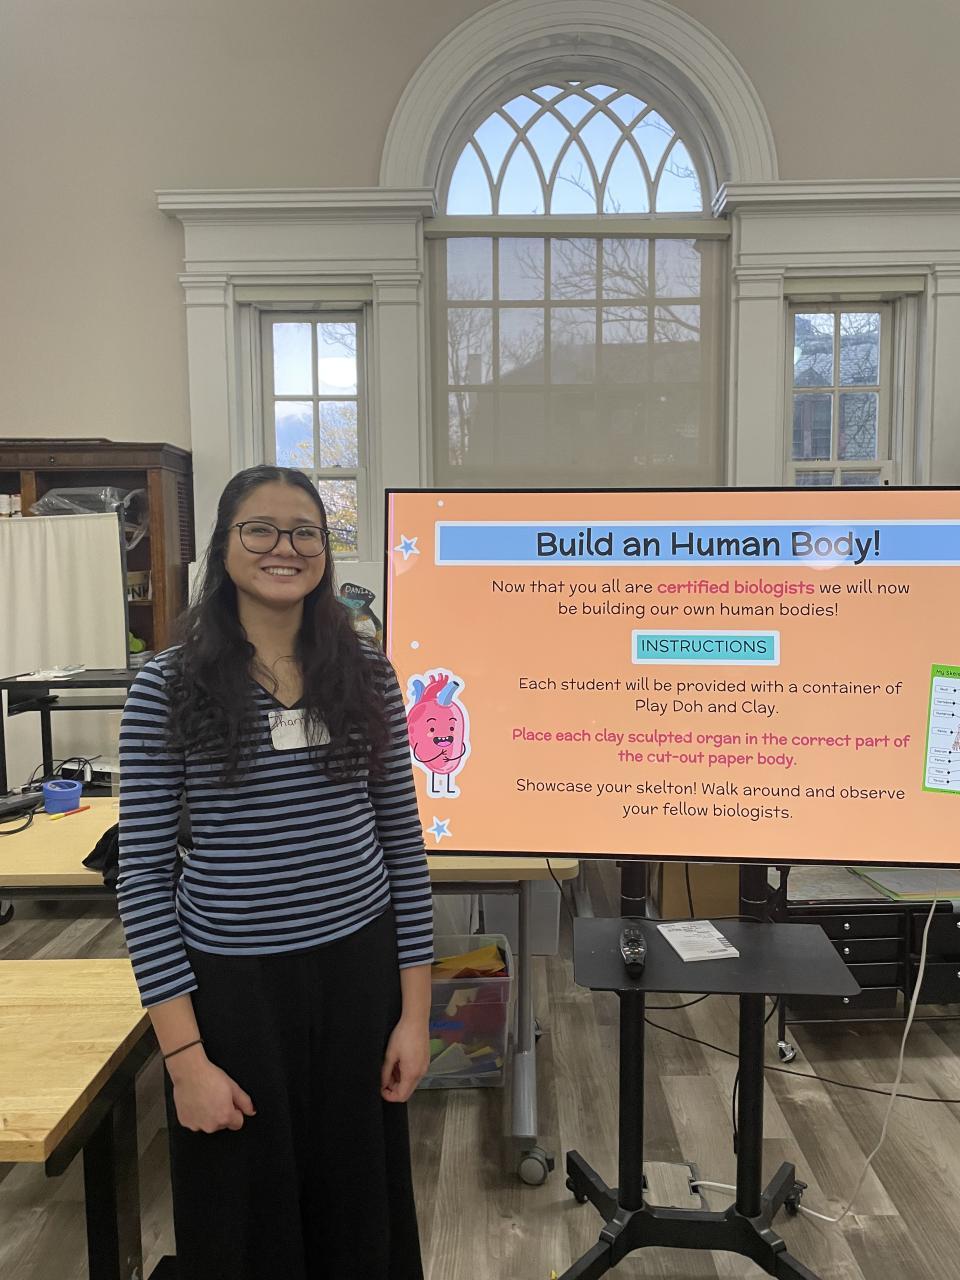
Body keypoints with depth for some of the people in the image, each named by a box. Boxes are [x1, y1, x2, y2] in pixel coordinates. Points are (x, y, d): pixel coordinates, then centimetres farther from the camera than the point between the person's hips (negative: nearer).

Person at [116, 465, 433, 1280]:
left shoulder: (368, 676, -2)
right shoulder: (169, 687, -8)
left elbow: (402, 844, 2)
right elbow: (144, 875, -7)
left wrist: (415, 1010, 1)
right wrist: (184, 1054, -9)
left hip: (359, 975, 2)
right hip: (231, 986, -2)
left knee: (359, 1211, 19)